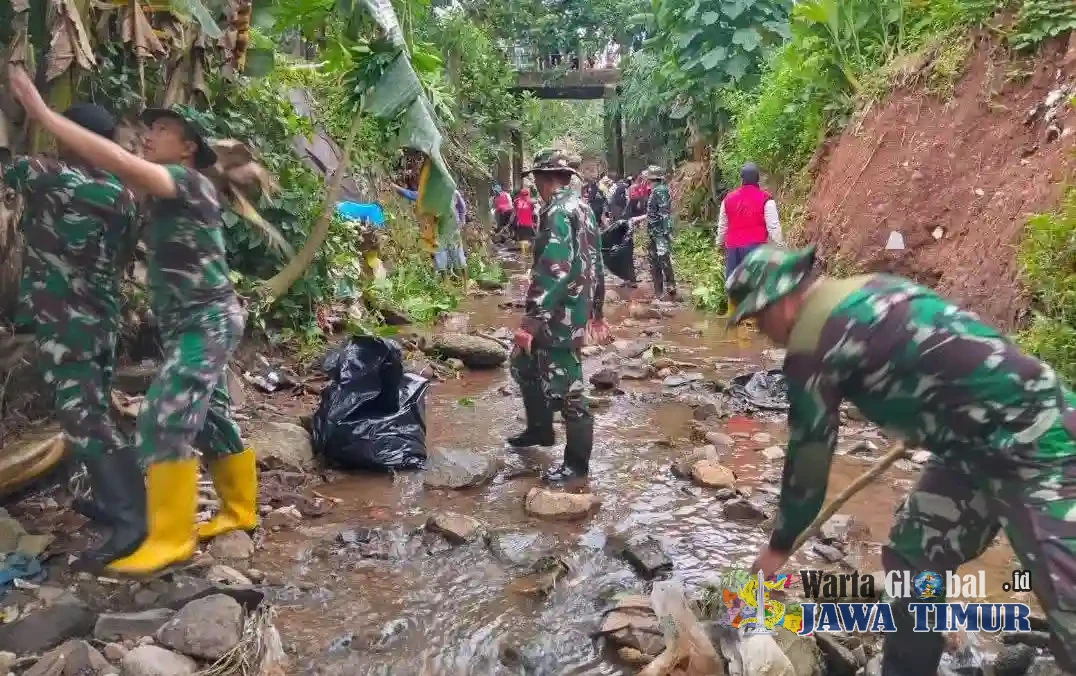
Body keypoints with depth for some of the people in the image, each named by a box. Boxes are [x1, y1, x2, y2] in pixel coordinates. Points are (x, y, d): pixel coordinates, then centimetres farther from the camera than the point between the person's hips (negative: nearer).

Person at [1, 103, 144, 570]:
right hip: (104, 318, 7)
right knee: (95, 412, 18)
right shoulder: (123, 197, 3)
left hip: (62, 323, -6)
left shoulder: (46, 177, -11)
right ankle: (111, 500, 25)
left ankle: (129, 518, -19)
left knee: (83, 419, -11)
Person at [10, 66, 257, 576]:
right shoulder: (167, 196, 19)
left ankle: (169, 538, -9)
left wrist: (43, 114, -25)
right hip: (190, 324, 10)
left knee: (163, 421, -14)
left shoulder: (189, 181, -12)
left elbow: (121, 163, -25)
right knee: (210, 419, 13)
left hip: (207, 321, -10)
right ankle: (239, 510, 24)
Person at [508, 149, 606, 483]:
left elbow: (552, 271, -28)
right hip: (574, 310, 10)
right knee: (523, 363, 24)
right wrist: (596, 309, 26)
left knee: (564, 389, 0)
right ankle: (540, 429, 37)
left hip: (559, 315, -10)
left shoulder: (558, 212, -19)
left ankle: (576, 463, 12)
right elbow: (594, 262, 18)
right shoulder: (582, 208, 12)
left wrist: (531, 320, -29)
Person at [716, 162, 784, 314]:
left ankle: (732, 313, 19)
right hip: (754, 245, -4)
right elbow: (773, 226, -6)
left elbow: (722, 225, 17)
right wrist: (780, 245, 1)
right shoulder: (765, 199, -5)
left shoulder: (728, 198, 8)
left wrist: (720, 243, 30)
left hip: (732, 246, 4)